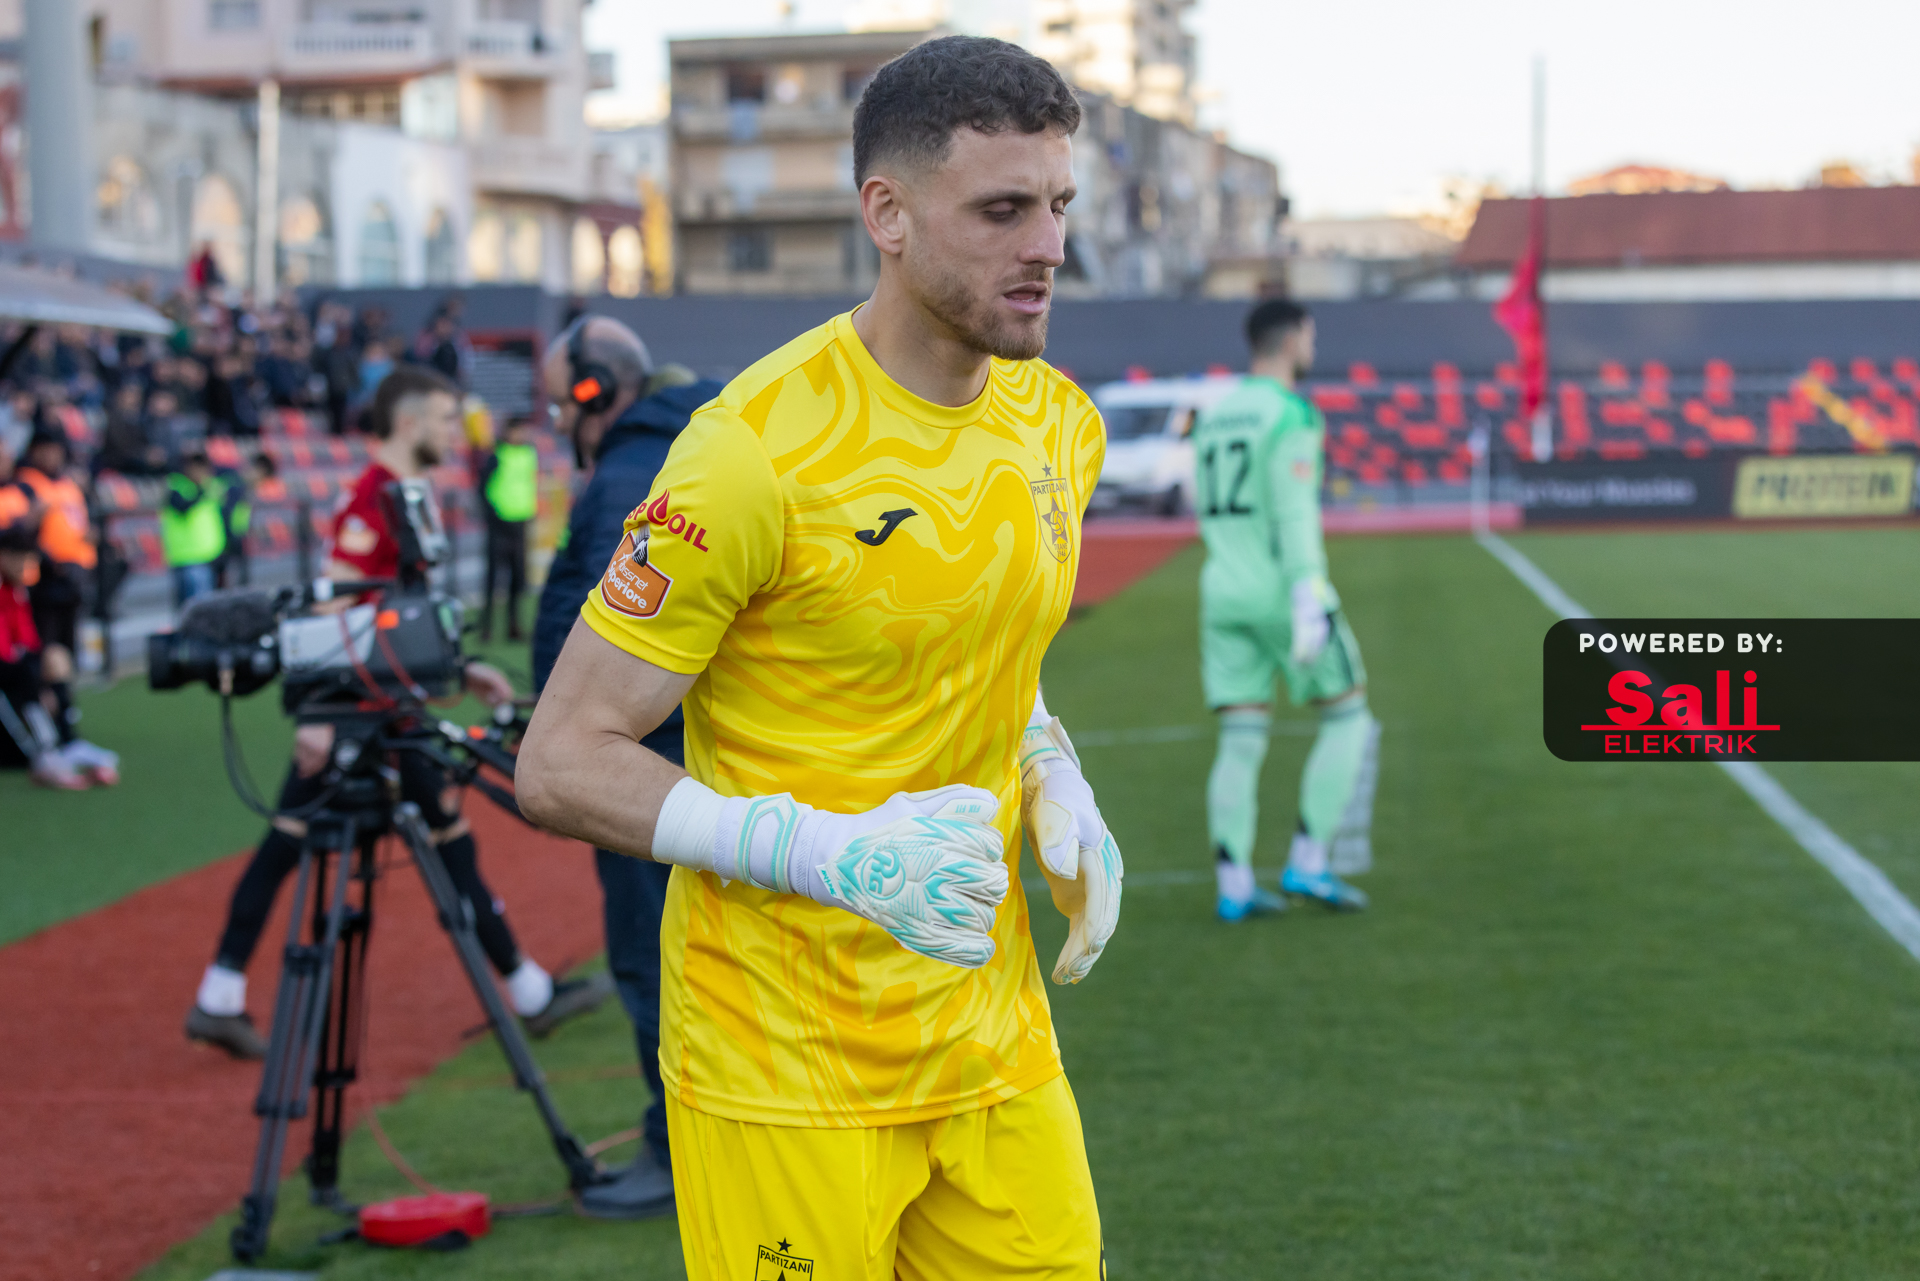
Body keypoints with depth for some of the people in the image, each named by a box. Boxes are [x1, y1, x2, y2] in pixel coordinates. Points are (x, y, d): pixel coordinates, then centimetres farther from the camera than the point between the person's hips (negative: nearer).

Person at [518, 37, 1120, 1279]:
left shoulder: (1059, 425, 5)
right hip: (787, 1072, -6)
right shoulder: (757, 452, -18)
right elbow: (562, 765, -15)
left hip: (995, 1040, 6)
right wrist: (838, 856, -24)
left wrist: (1053, 787, 4)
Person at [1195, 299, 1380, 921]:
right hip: (1283, 591, -7)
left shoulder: (1213, 418, 16)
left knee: (1240, 743, 6)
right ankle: (1308, 863, 0)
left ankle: (1234, 887, 1)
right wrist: (1309, 602, -23)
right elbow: (1294, 513, -19)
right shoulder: (1291, 414, -10)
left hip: (1224, 593, 7)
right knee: (1348, 720, 6)